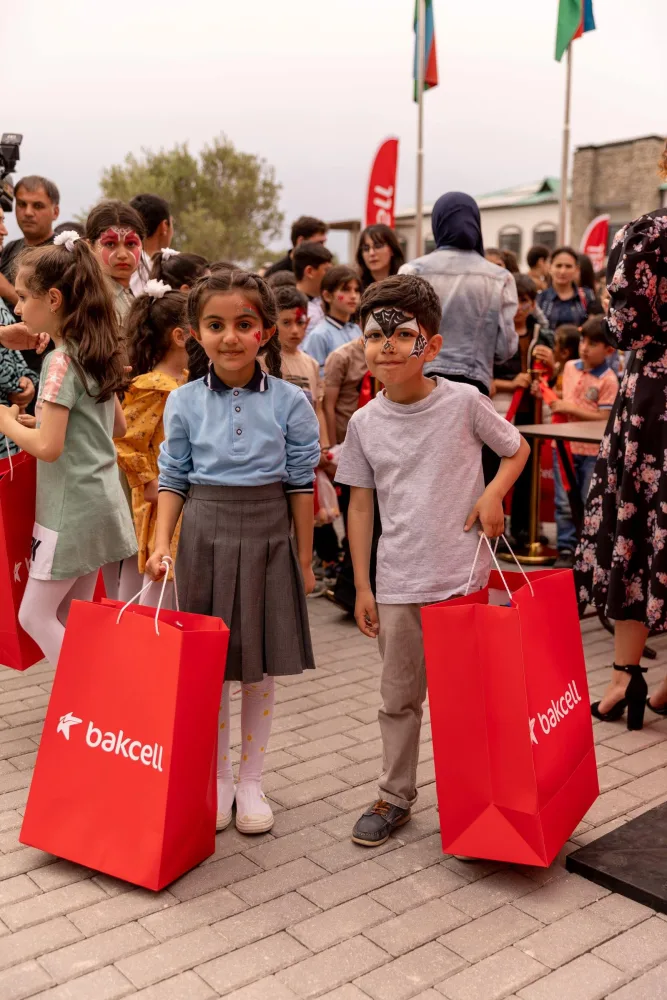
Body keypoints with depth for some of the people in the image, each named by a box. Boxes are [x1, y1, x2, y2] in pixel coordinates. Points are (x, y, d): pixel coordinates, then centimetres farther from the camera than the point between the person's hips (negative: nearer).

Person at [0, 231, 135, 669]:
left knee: (35, 616, 4)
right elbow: (118, 425, 17)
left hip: (71, 508, -9)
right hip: (101, 500, 9)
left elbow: (48, 447, -24)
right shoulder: (97, 354, 8)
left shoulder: (61, 361, -18)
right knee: (71, 618, 16)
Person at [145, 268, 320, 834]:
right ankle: (218, 779, 25)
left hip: (267, 538, 0)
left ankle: (251, 781, 25)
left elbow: (301, 485, 0)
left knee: (260, 667, 9)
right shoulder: (184, 402, -1)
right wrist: (163, 544, -6)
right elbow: (173, 480, 4)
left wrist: (304, 558, 2)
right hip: (205, 537, 1)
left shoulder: (290, 402, -4)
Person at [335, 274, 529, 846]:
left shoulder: (463, 402, -6)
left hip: (463, 575, -2)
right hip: (397, 583, 2)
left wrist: (494, 493, -11)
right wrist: (362, 587, 4)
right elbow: (360, 505, 5)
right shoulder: (365, 423, 0)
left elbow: (516, 449, 9)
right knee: (400, 696, 12)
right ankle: (397, 797, 29)